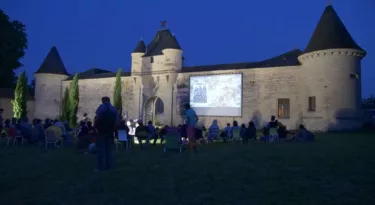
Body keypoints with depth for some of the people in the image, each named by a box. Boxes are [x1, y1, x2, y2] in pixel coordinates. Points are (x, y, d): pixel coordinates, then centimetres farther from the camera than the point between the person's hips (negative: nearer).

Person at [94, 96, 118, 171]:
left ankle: (100, 166, -5)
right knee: (108, 149, 10)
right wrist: (113, 128, 13)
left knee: (101, 148, -3)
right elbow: (116, 120, 7)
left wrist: (95, 126, -1)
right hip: (110, 131, 5)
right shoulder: (114, 109, 13)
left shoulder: (102, 106, -1)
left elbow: (97, 117, -11)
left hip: (102, 130, -4)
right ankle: (108, 165, 8)